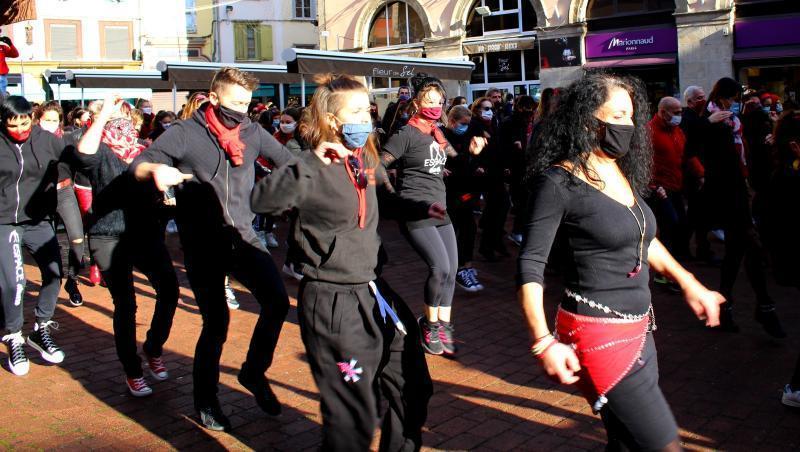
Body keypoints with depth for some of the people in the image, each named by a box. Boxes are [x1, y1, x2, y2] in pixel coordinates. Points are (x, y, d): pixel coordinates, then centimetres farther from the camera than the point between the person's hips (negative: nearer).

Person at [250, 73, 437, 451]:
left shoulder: (366, 160, 7)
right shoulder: (314, 169, -16)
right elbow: (261, 201, -33)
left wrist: (420, 208, 20)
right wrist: (311, 163, -39)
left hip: (371, 290, 8)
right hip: (332, 301, -8)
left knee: (412, 385, 20)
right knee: (354, 418, 0)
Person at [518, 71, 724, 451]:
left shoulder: (623, 172, 9)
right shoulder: (559, 182, -14)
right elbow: (530, 266, -15)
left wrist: (687, 281, 23)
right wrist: (544, 342, -23)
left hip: (638, 328, 8)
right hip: (598, 333, -8)